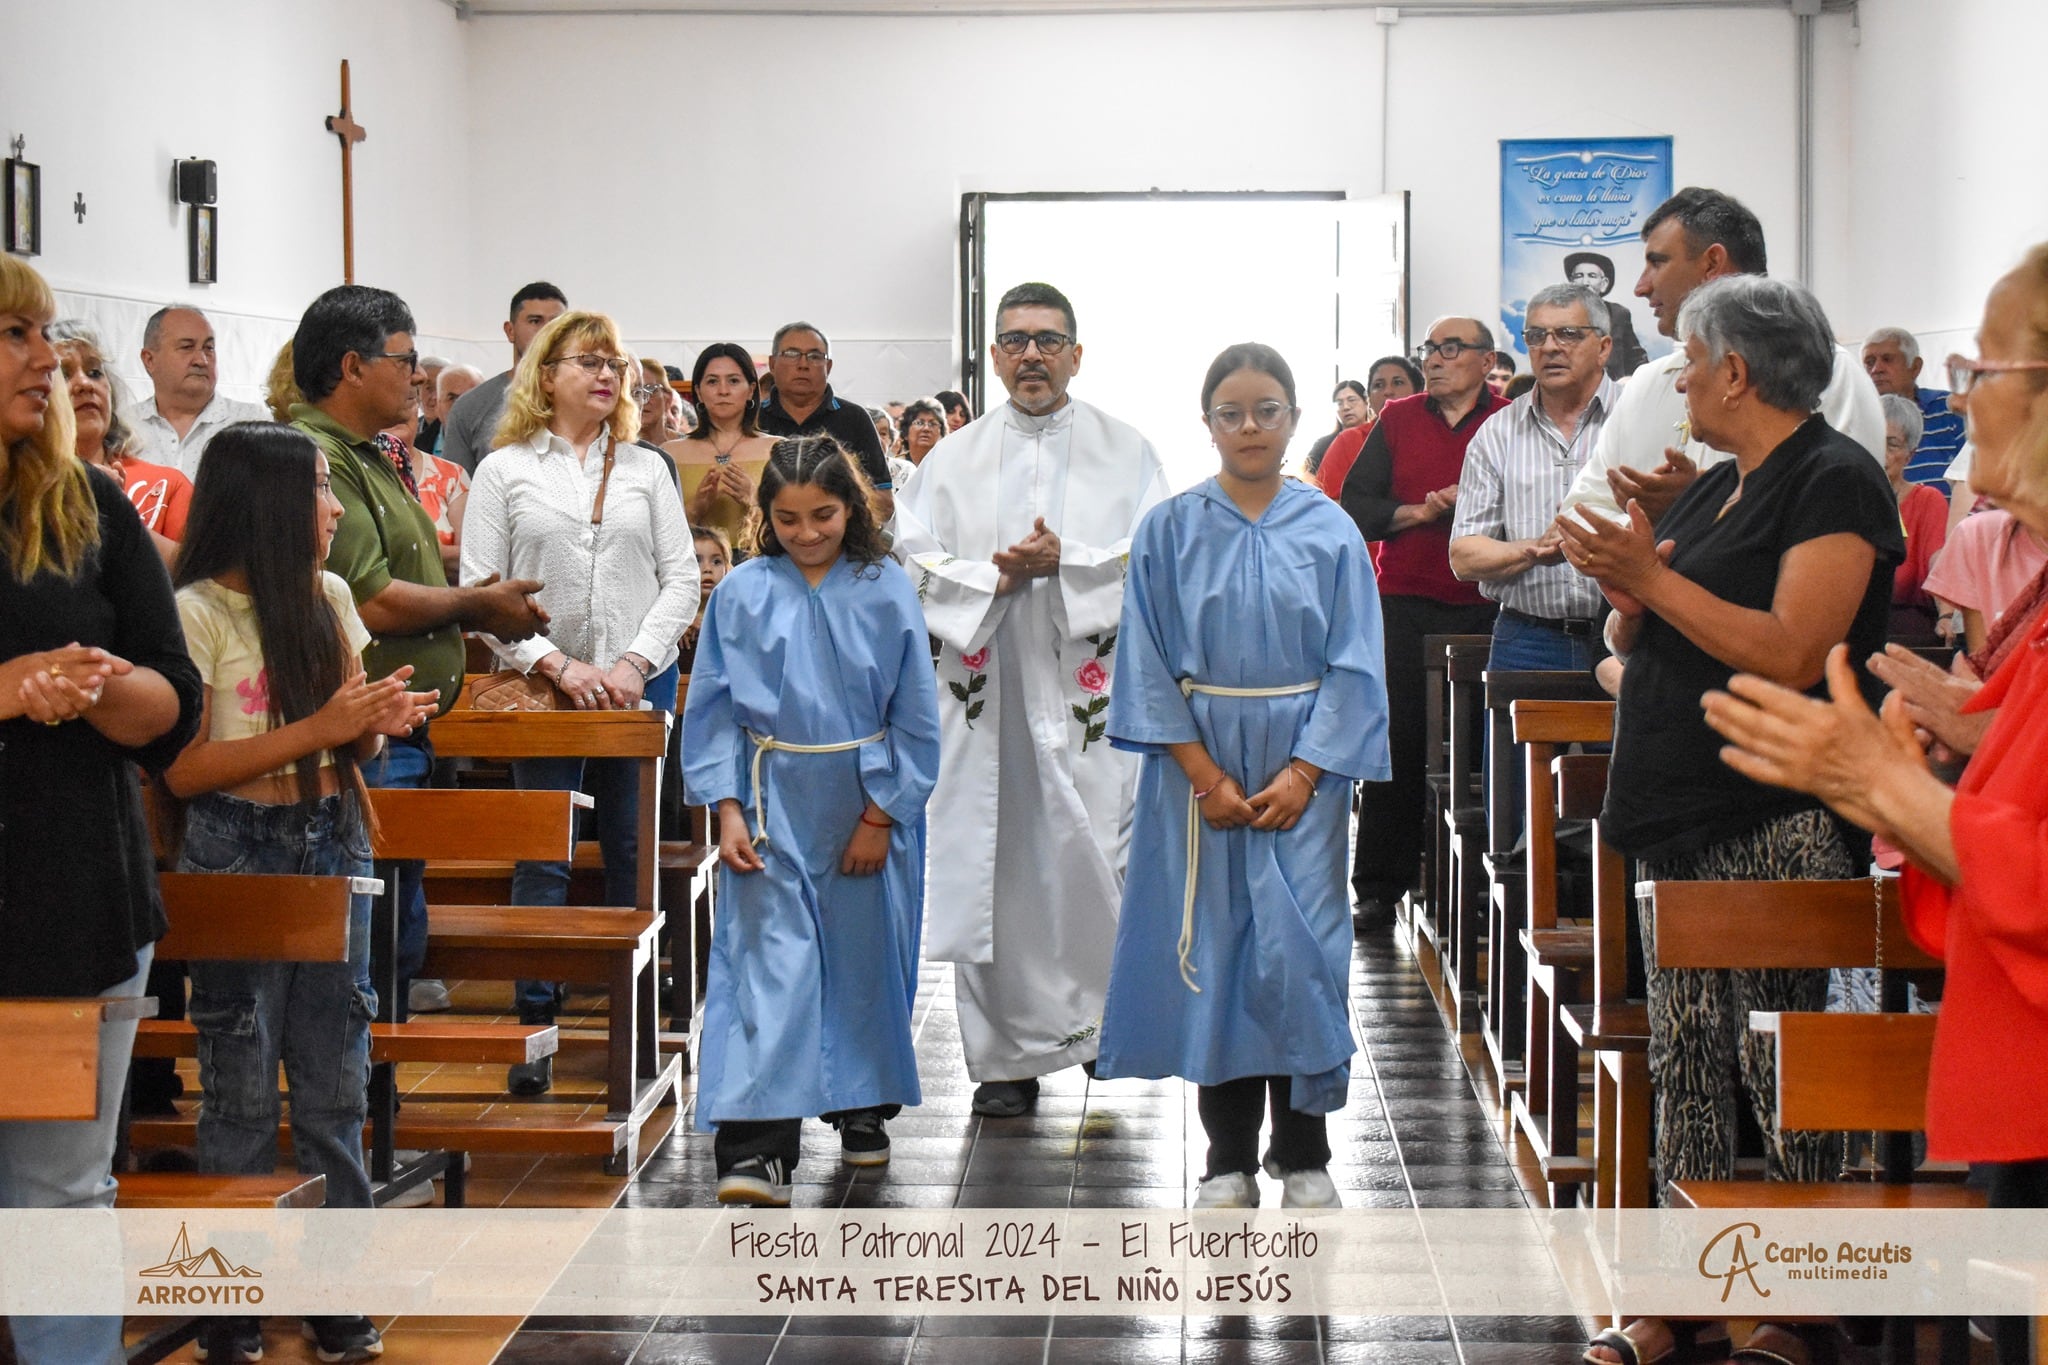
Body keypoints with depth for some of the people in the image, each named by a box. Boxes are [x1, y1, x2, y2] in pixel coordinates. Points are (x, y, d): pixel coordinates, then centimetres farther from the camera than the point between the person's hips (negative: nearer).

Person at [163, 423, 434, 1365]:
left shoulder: (330, 598, 10)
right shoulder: (198, 613, -10)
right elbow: (183, 770, -15)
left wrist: (379, 722, -5)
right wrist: (318, 730, -19)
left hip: (332, 847, 6)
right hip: (235, 856, -5)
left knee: (336, 1087, 7)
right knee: (241, 1090, 0)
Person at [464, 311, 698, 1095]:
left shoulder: (646, 469, 11)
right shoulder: (505, 471, 4)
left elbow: (681, 578, 7)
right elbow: (480, 589, -2)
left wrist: (636, 662, -8)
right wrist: (559, 665, -10)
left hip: (638, 686, 2)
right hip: (539, 689, -2)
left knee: (635, 855, 5)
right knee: (541, 856, -3)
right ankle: (535, 1027, 1)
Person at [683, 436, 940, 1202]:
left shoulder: (887, 592, -1)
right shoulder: (741, 595, 0)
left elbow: (916, 717, 0)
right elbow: (712, 710, 2)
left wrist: (881, 815, -4)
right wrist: (727, 809, -7)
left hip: (867, 806, 1)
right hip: (772, 808, -1)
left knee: (865, 959, 12)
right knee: (767, 964, -9)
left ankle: (864, 1109, 32)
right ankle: (755, 1148, -13)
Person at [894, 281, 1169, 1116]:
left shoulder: (1125, 454, 9)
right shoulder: (953, 460, 14)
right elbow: (915, 560, 4)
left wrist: (1062, 565, -16)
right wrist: (996, 577, -11)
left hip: (1090, 690, -1)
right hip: (988, 693, 2)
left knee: (1091, 857, -6)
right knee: (993, 866, 0)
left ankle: (1096, 1013, 16)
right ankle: (1008, 1055, 8)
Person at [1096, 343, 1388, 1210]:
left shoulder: (1330, 532, 3)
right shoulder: (1169, 531, 3)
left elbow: (1353, 666, 0)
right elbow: (1148, 665, 0)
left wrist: (1303, 773, -11)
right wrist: (1205, 775, -9)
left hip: (1304, 771, 0)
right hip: (1200, 772, 0)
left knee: (1302, 942, -3)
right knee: (1213, 942, 1)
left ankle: (1304, 1156, 8)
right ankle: (1229, 1159, 11)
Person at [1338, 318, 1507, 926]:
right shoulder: (1397, 420, 11)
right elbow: (1355, 506, 6)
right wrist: (1418, 513, -7)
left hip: (1484, 608, -1)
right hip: (1404, 607, 1)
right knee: (1396, 743, 0)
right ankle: (1380, 887, 5)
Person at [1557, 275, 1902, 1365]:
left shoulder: (1835, 484, -10)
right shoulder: (1716, 489, 18)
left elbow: (1790, 655, -21)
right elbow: (1636, 643, 21)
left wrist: (1654, 579, -19)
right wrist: (1626, 590, -1)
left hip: (1777, 825, -9)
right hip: (1683, 821, 9)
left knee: (1780, 1070, -5)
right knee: (1683, 1061, 9)